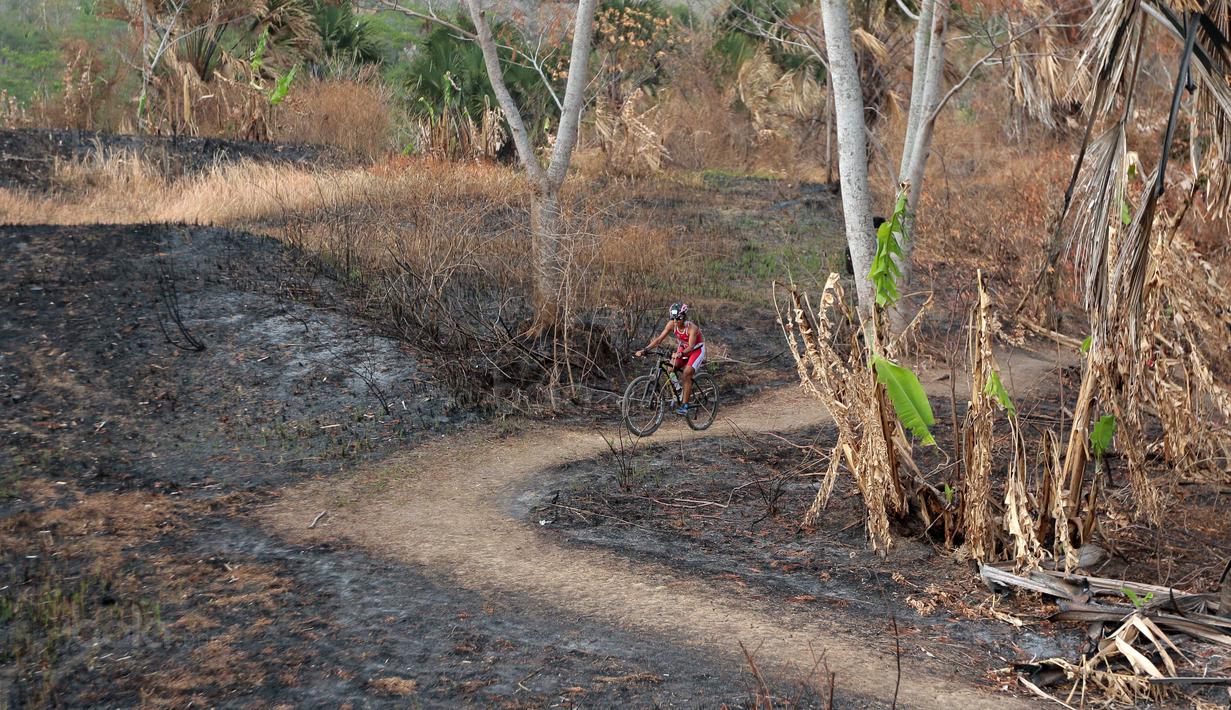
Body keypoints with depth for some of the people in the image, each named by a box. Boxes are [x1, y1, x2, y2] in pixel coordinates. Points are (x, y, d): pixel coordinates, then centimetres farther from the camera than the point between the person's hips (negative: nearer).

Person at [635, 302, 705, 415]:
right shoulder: (672, 324, -18)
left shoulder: (692, 328, -32)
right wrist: (645, 349, -30)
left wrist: (680, 354, -62)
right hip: (683, 348, 6)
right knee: (670, 369, -16)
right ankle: (686, 389, 8)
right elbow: (659, 339, -18)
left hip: (696, 350, -6)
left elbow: (691, 347, -42)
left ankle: (684, 406, -19)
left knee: (687, 373, -24)